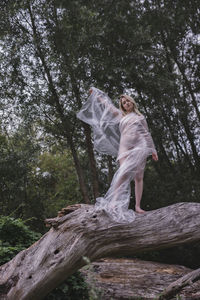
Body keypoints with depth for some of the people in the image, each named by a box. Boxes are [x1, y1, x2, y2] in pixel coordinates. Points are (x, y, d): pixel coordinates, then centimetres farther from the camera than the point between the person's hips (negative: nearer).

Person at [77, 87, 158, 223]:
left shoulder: (140, 117, 23)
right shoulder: (121, 115, 24)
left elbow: (147, 134, 22)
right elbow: (107, 104, 30)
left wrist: (153, 150, 16)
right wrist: (96, 92, 37)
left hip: (140, 147, 0)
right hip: (125, 148, 0)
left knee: (139, 177, -11)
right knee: (123, 173, -19)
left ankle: (138, 206, -13)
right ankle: (114, 203, -29)